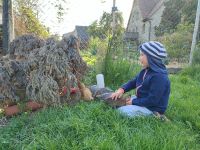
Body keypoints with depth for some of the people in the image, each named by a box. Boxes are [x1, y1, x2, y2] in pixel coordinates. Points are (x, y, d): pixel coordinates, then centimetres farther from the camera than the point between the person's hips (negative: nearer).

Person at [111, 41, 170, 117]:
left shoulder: (159, 77, -29)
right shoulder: (146, 70, 2)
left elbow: (152, 100, -28)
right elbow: (133, 81, 8)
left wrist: (133, 102, -18)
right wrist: (121, 89, -10)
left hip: (152, 109, -10)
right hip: (142, 100, 10)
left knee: (120, 111, -18)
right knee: (116, 102, 11)